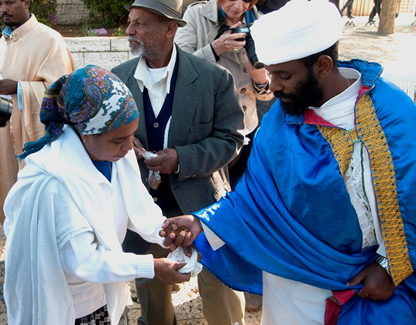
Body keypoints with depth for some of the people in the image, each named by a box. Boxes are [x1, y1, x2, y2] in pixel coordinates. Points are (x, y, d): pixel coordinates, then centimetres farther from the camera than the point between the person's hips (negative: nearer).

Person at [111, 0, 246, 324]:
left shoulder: (214, 78, -14)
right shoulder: (119, 77, -4)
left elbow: (230, 139, -10)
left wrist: (181, 159, -24)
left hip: (201, 200, -3)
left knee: (218, 282, 11)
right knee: (149, 281, 24)